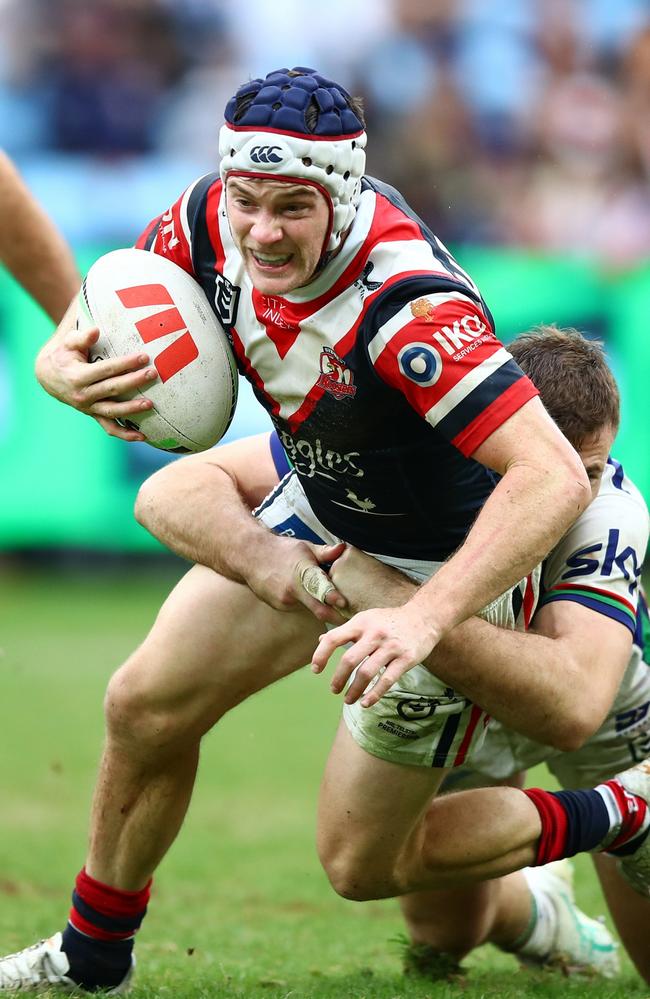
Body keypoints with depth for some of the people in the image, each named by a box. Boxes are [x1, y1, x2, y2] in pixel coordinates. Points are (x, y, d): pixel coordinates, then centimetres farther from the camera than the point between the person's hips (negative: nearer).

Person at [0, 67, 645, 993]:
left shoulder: (406, 306, -40)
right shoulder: (211, 221, -19)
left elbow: (554, 477, -46)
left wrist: (425, 618, -53)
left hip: (452, 563, -7)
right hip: (318, 516, 7)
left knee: (362, 863, 0)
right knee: (145, 708, 6)